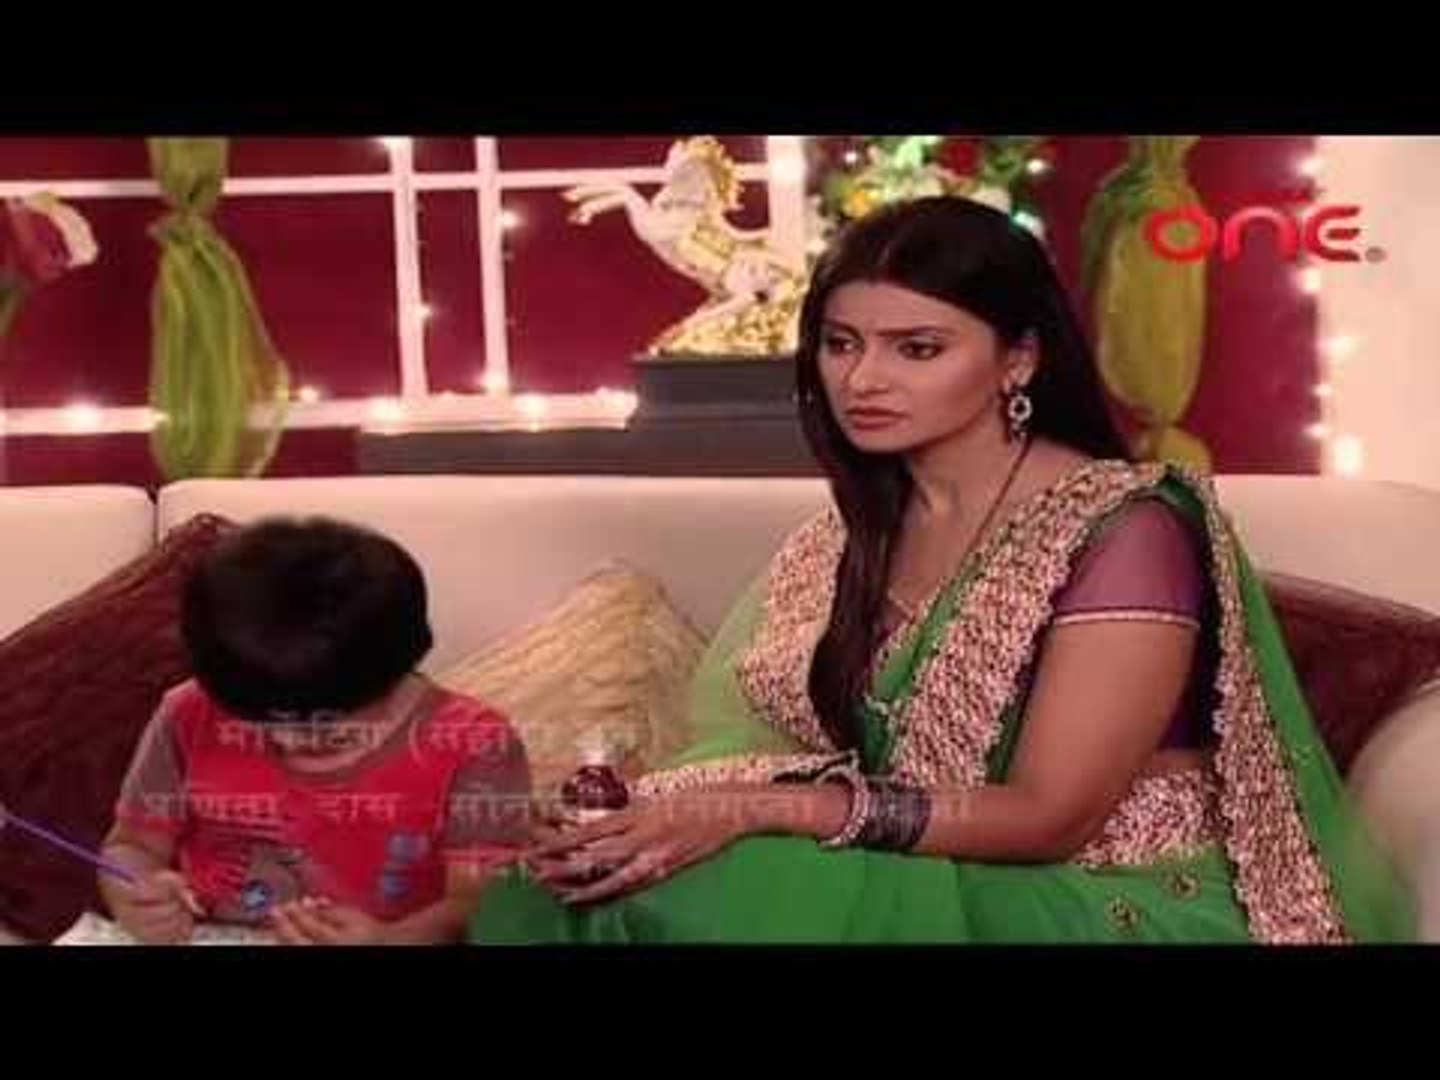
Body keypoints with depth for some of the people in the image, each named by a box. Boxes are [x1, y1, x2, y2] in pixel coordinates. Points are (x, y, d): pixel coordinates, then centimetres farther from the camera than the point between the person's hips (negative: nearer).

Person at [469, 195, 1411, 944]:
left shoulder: (1126, 532, -16)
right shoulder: (854, 535, 6)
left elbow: (1047, 815, -19)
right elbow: (804, 745, 3)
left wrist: (757, 811, -26)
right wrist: (649, 811, -18)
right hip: (923, 880, 6)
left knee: (696, 902, -25)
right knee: (595, 885, -19)